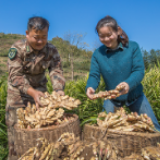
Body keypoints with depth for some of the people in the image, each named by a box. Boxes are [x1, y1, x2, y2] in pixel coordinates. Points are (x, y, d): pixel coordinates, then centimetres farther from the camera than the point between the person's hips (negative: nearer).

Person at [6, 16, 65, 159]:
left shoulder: (52, 50, -12)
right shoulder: (17, 49, -21)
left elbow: (56, 71, -18)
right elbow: (15, 75, -26)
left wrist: (59, 90, -39)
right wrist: (31, 92, -41)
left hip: (39, 89, 3)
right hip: (18, 91, -2)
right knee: (15, 125, 3)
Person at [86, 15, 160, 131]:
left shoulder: (133, 47, -15)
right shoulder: (98, 54, -10)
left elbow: (139, 70, -20)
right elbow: (94, 75, -13)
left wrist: (128, 83, -41)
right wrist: (90, 87, -36)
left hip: (135, 96, 0)